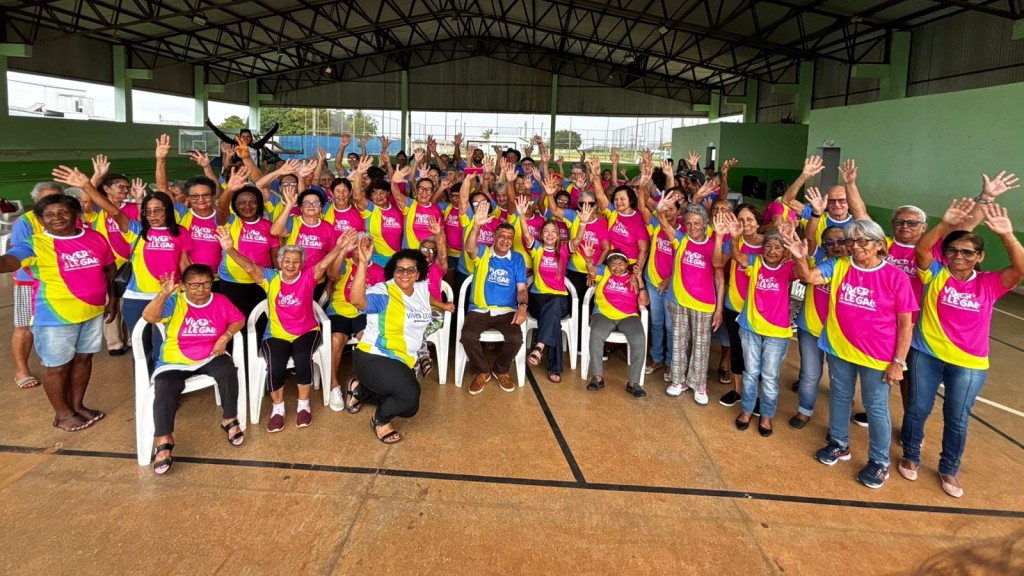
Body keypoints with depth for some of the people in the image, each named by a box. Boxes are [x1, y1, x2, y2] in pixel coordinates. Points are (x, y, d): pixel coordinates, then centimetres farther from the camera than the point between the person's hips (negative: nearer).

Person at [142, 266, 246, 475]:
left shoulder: (221, 301, -3)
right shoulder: (174, 302, -12)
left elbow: (238, 320, 9)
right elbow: (149, 317, -28)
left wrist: (225, 336, -10)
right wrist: (163, 294, -45)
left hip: (210, 358, 2)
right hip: (175, 362, -1)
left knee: (228, 370, -29)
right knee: (165, 389, -28)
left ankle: (229, 419, -7)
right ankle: (164, 442, -14)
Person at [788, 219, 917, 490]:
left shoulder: (896, 277, -13)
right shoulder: (838, 267, -4)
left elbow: (905, 324, -10)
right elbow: (808, 277, -16)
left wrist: (898, 362, -12)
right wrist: (800, 258, -37)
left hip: (877, 356, -4)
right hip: (839, 349, 4)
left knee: (876, 408, 8)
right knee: (839, 398, 20)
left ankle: (879, 463, 25)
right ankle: (839, 444, 41)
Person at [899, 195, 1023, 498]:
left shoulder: (989, 284, -4)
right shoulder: (936, 275, -6)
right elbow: (921, 248, -24)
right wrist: (946, 224, -39)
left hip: (969, 364, 1)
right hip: (926, 354, 0)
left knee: (957, 419, 12)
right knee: (918, 409, 12)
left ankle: (949, 469, 32)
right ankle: (910, 456, 34)